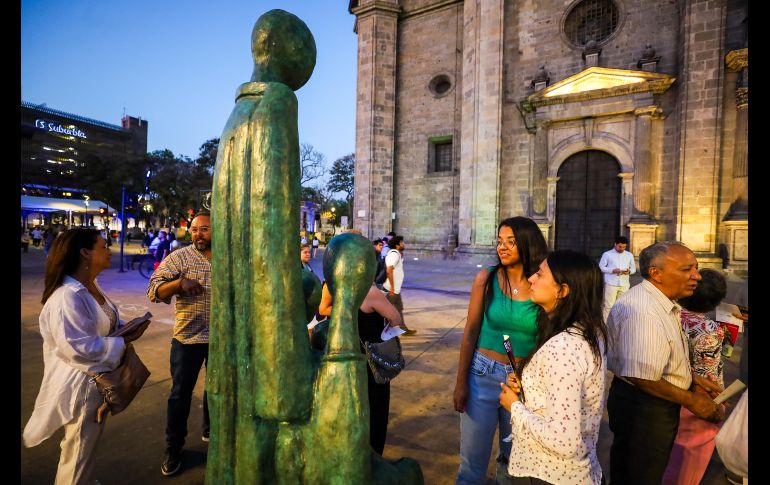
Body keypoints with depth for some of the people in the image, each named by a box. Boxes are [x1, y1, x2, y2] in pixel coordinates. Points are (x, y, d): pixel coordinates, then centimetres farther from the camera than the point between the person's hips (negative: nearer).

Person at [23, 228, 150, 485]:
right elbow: (78, 349, -31)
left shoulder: (91, 286, 4)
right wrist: (124, 341, -24)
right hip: (82, 386, -10)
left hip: (97, 380, 10)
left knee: (84, 448, 30)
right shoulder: (68, 296, -28)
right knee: (79, 453, 11)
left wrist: (125, 328, -2)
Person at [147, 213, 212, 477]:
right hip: (187, 338, -2)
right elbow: (154, 291, -13)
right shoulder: (179, 257, -8)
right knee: (180, 394, 8)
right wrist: (179, 282, -30)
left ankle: (210, 431, 42)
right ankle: (173, 449, 27)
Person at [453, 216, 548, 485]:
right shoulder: (487, 278, -8)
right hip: (483, 374, -1)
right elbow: (470, 332, -5)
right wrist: (461, 381, -5)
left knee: (515, 457, 23)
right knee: (472, 461, 9)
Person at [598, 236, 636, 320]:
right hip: (611, 284, -3)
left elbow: (634, 268, 15)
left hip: (624, 284, 4)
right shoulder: (607, 254, 0)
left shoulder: (629, 255, 12)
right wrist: (613, 270, -15)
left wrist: (629, 271, -8)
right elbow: (601, 267, -1)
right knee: (609, 306, -3)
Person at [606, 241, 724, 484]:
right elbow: (643, 378, -32)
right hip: (643, 408, -10)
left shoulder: (662, 303, 7)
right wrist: (692, 401, -18)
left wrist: (692, 378, 8)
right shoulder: (643, 311, -30)